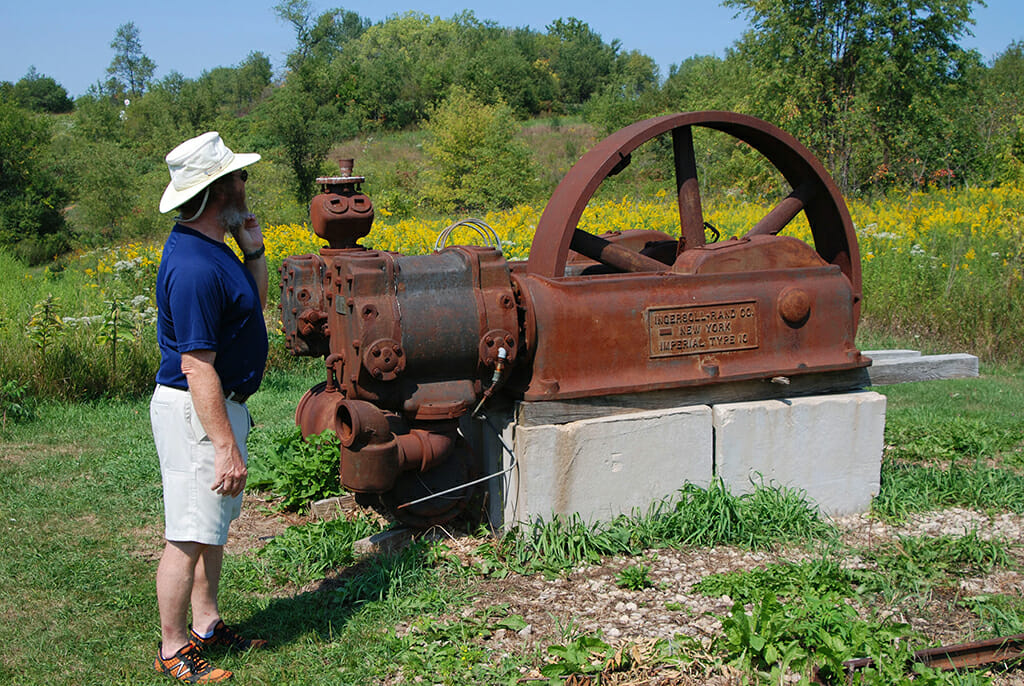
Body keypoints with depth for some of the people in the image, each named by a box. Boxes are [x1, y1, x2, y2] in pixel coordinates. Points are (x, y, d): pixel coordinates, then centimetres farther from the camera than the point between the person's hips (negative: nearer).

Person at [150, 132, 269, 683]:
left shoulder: (211, 248, 8)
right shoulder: (194, 267, -25)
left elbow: (254, 305, 21)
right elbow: (197, 367, -26)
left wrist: (254, 250, 4)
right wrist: (225, 445, -25)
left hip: (221, 404, 11)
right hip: (196, 411, -11)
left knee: (213, 526, 19)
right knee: (190, 536, 0)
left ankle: (206, 624, 32)